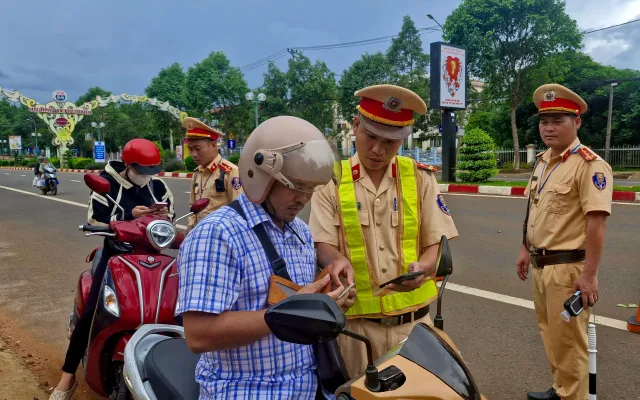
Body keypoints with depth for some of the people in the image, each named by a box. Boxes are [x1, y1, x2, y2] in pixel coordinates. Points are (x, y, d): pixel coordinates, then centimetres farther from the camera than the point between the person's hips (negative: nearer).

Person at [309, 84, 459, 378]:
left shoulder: (420, 177, 1)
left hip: (412, 321, 2)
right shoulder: (331, 181, -3)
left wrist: (420, 268, -21)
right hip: (356, 325, -1)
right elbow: (322, 245, -6)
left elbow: (437, 244, 0)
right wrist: (336, 260, -28)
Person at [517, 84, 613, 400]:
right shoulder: (542, 161, 11)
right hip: (540, 265, 9)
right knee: (550, 334, 21)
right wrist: (525, 250, 19)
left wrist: (589, 275, -22)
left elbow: (596, 222, -21)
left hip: (568, 268, -9)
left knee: (568, 341, 3)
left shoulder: (589, 165, -16)